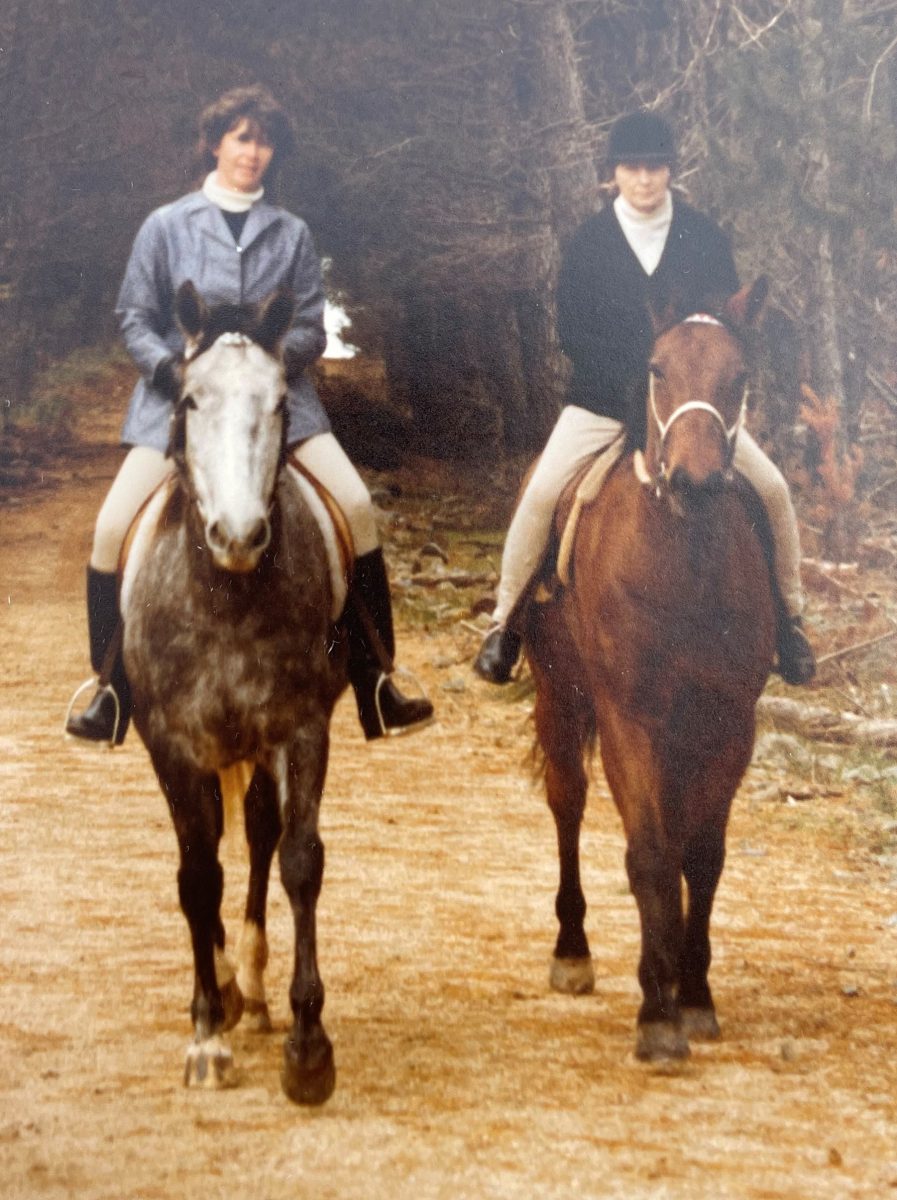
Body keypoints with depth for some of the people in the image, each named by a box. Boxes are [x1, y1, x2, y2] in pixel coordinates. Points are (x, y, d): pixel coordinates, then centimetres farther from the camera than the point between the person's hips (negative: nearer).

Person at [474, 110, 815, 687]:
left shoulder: (706, 238, 0)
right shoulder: (589, 242, -2)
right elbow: (572, 331, -4)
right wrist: (631, 388, -17)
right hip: (603, 401, -1)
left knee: (772, 489, -12)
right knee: (542, 493, -21)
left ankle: (787, 616, 6)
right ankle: (507, 621, -6)